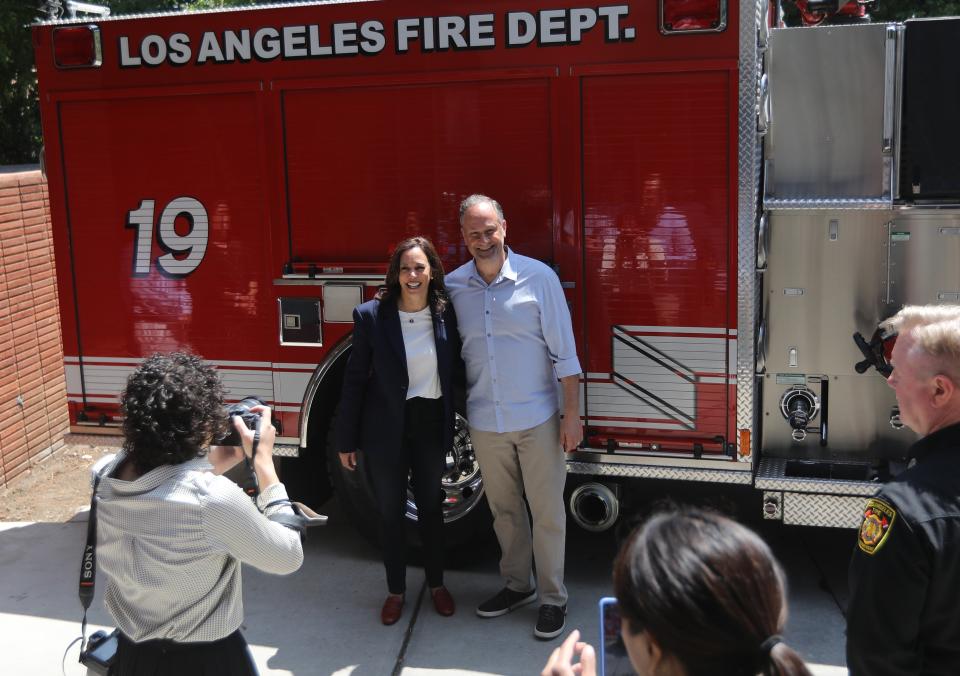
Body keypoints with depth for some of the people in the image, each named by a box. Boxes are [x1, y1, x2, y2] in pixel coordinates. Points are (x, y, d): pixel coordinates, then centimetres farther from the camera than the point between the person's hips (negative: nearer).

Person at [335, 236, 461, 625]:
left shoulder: (447, 314, -6)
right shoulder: (371, 316, -11)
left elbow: (457, 372, 2)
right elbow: (355, 379, -6)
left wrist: (455, 425, -3)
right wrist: (347, 439, -4)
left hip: (431, 425, 2)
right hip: (386, 429, -1)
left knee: (431, 507, 16)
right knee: (391, 512, 12)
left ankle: (437, 585, 35)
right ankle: (396, 591, 29)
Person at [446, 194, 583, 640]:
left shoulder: (538, 277, -9)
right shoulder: (452, 287, -1)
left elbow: (564, 352, -7)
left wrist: (572, 414, -9)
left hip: (537, 419, -3)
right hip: (485, 422, 3)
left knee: (547, 511, 5)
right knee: (504, 509, 16)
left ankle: (552, 598, 19)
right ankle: (517, 585, 34)